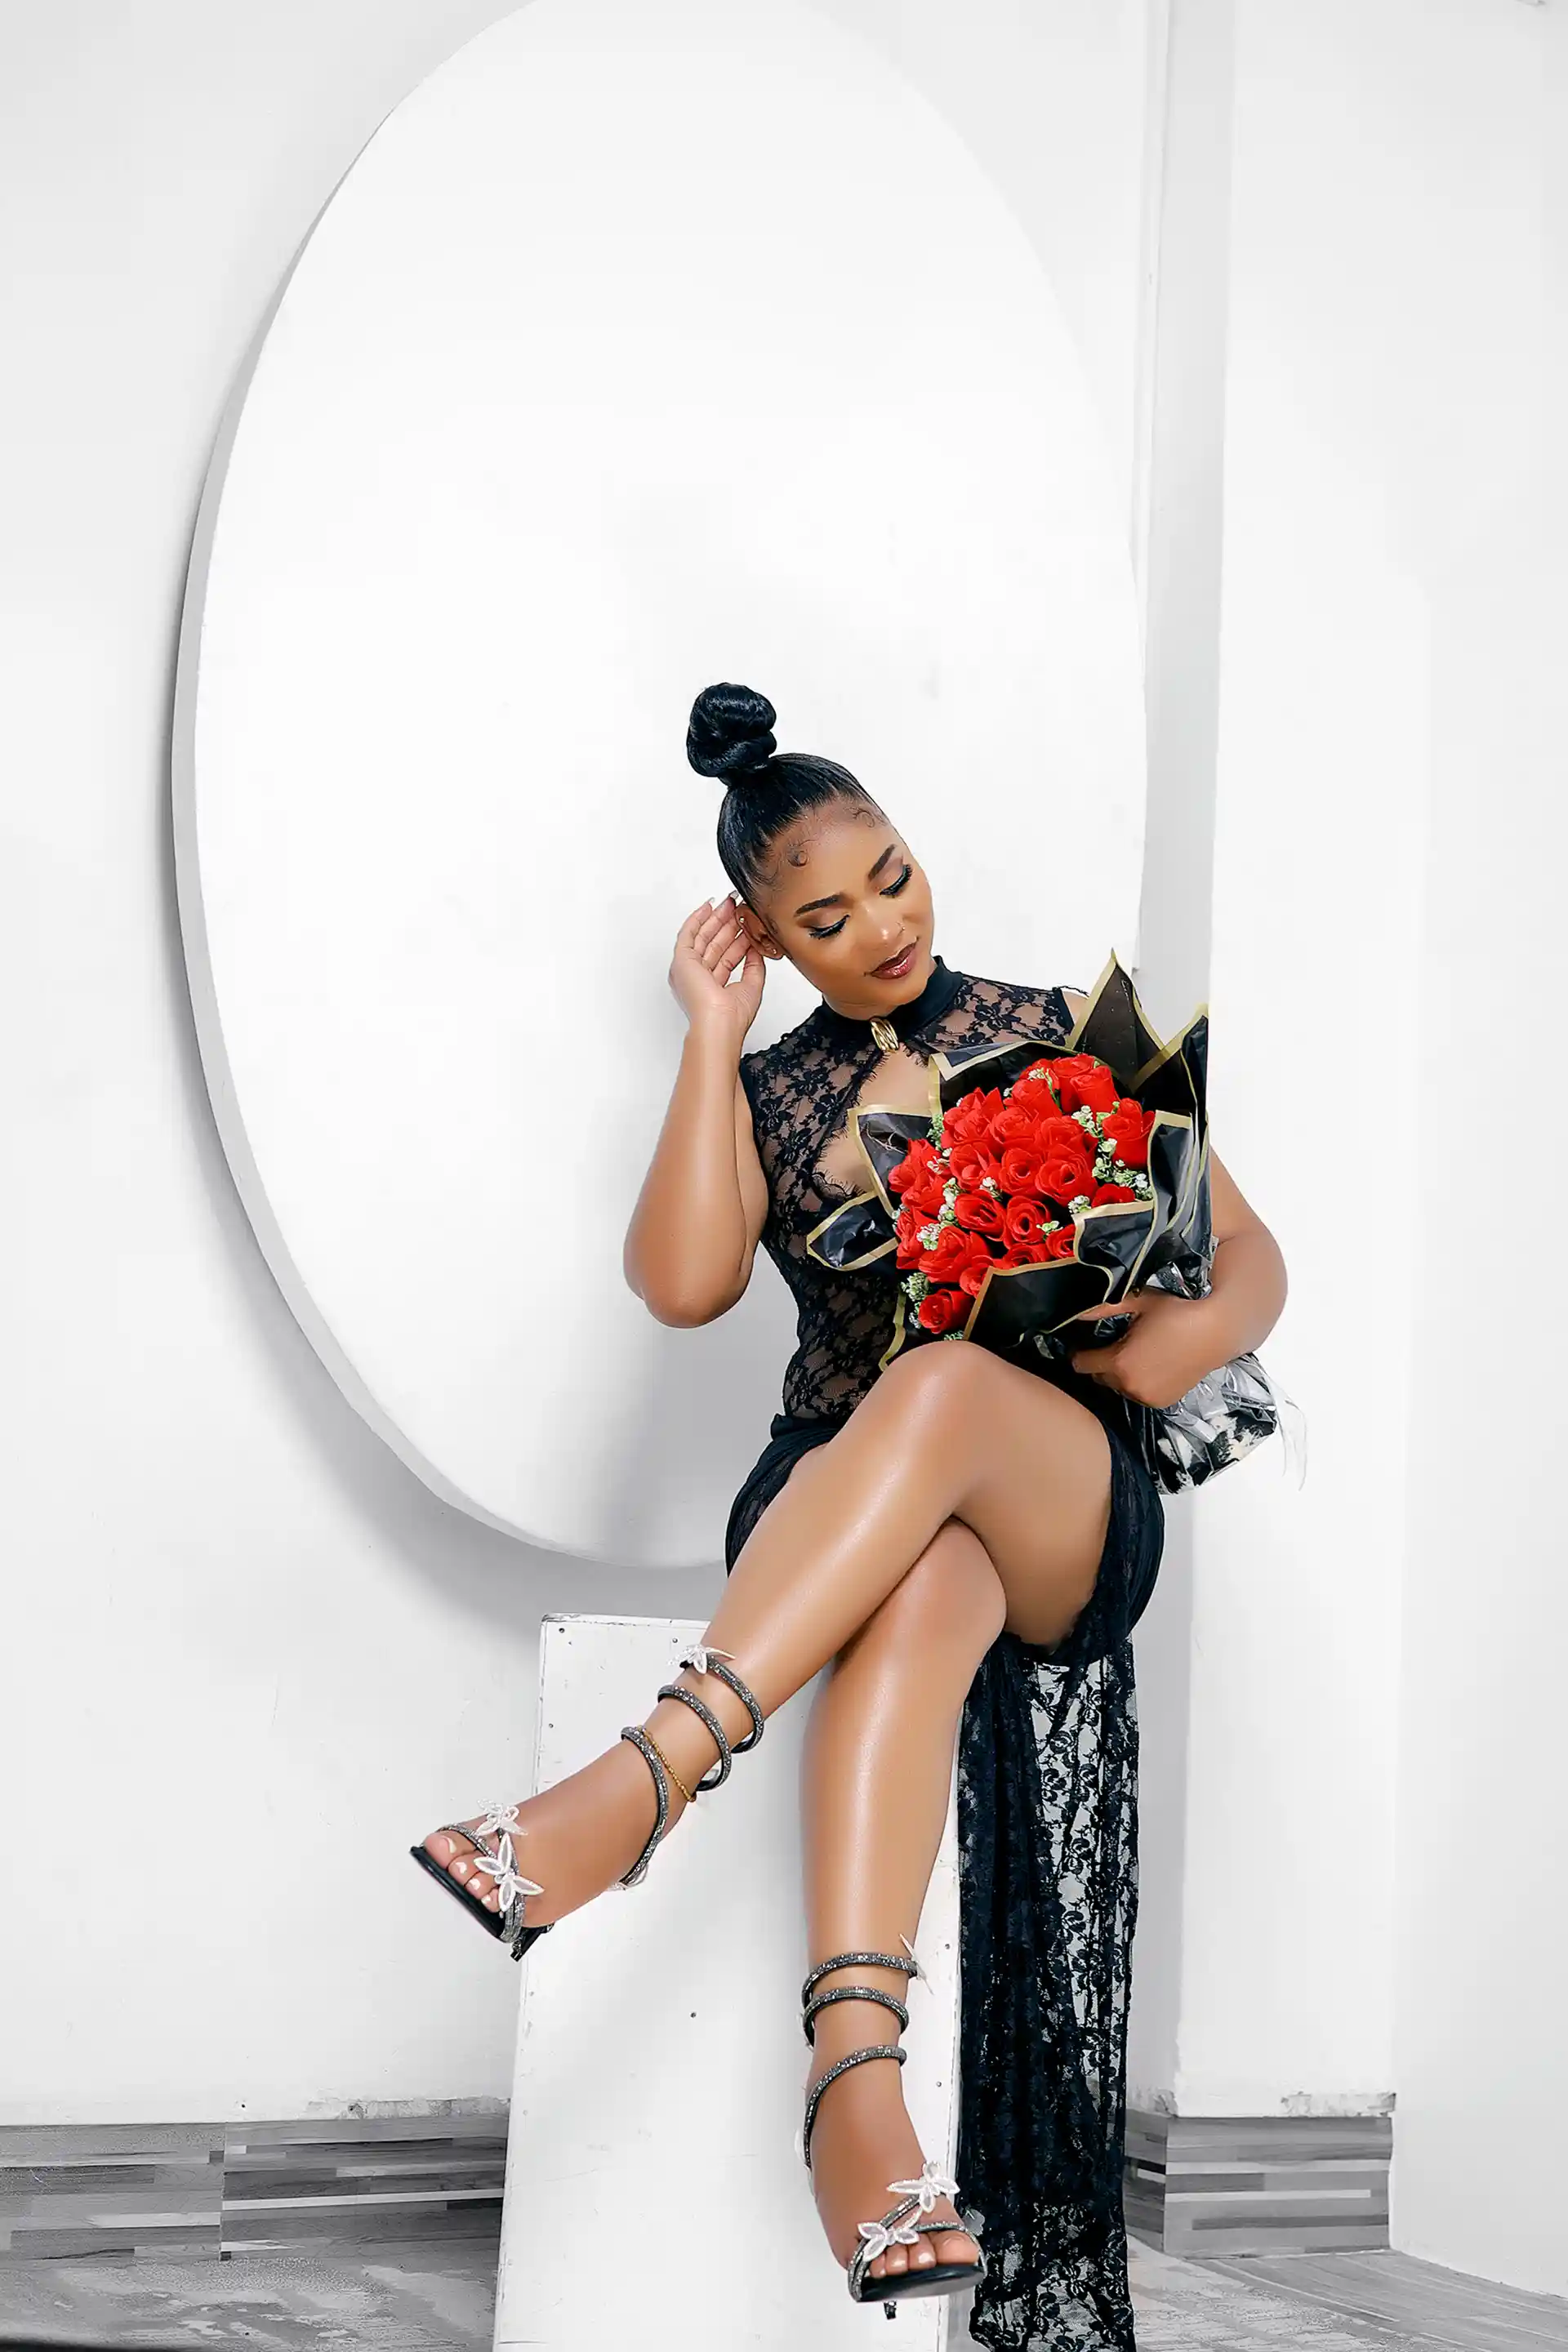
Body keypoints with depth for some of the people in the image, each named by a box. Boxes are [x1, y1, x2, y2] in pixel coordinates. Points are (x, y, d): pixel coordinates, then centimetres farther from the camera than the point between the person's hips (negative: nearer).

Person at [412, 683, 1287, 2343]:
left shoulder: (1063, 1034, 14)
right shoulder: (764, 1093, 16)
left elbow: (1250, 1252, 12)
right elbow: (683, 1283, -5)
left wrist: (1195, 1329, -12)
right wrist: (712, 1032, 0)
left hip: (1073, 1503, 0)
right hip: (839, 1502, 0)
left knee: (943, 1387, -39)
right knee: (925, 1590, -40)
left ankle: (645, 1780, -52)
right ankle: (852, 2066, -58)